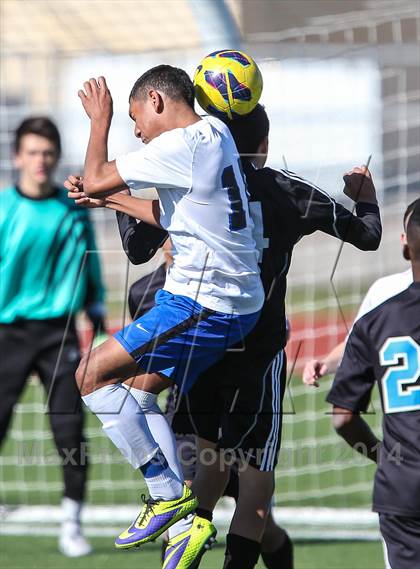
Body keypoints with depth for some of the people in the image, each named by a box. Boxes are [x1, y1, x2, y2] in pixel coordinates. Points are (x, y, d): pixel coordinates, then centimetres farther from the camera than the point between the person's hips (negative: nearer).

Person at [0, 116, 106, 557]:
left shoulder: (74, 210, 6)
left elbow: (90, 264, 16)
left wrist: (95, 308, 12)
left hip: (58, 333, 2)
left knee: (70, 431, -4)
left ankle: (71, 526, 5)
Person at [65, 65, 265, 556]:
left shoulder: (179, 146, -16)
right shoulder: (214, 132, 14)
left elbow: (94, 179, -10)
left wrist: (100, 118, 5)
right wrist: (112, 200, 26)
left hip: (203, 303, -10)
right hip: (234, 300, 10)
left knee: (93, 374, -6)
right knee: (138, 390, 17)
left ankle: (168, 494, -4)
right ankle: (192, 519, 13)